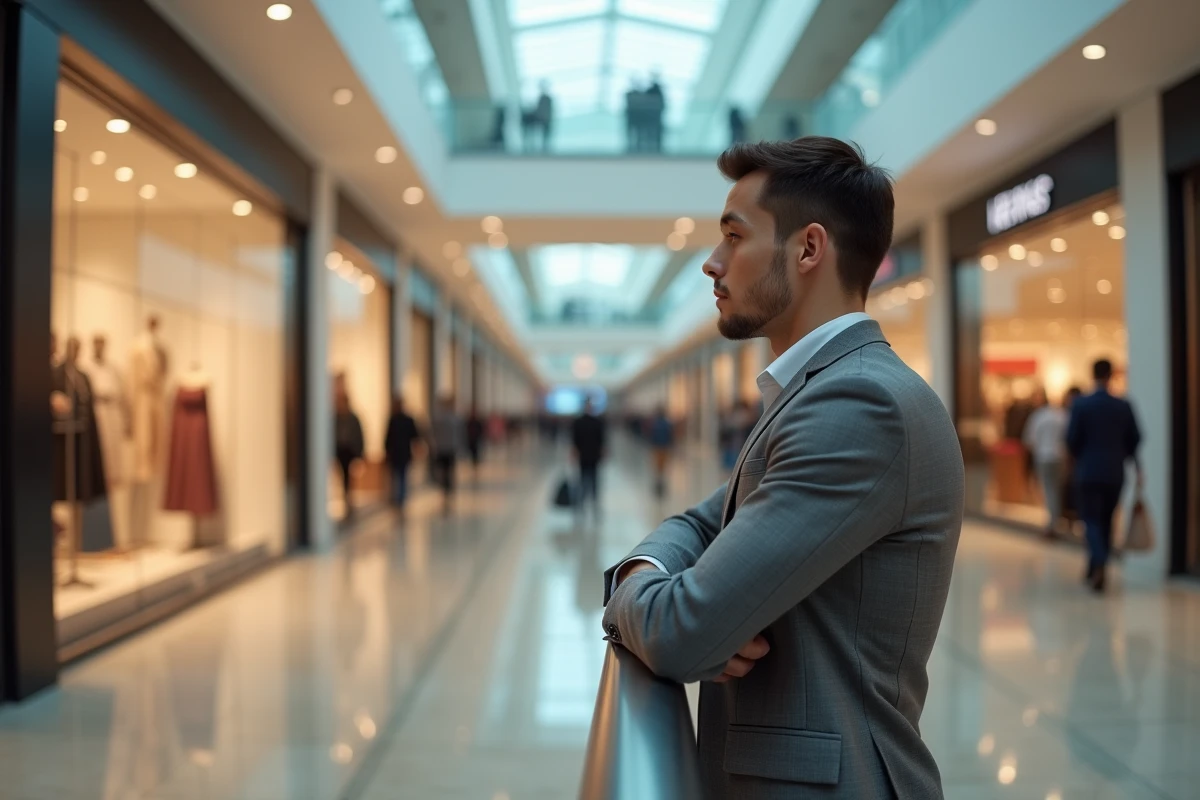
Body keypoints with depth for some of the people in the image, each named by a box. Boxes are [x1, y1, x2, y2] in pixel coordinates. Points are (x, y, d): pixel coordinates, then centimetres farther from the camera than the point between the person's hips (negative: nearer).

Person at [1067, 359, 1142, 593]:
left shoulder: (1080, 405, -9)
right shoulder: (1124, 406, -2)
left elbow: (1072, 439, -7)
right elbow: (1134, 439, 2)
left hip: (1088, 471, -3)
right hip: (1115, 473, 3)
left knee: (1092, 520, 0)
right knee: (1105, 521, 14)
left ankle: (1100, 564, -24)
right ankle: (1094, 570, 22)